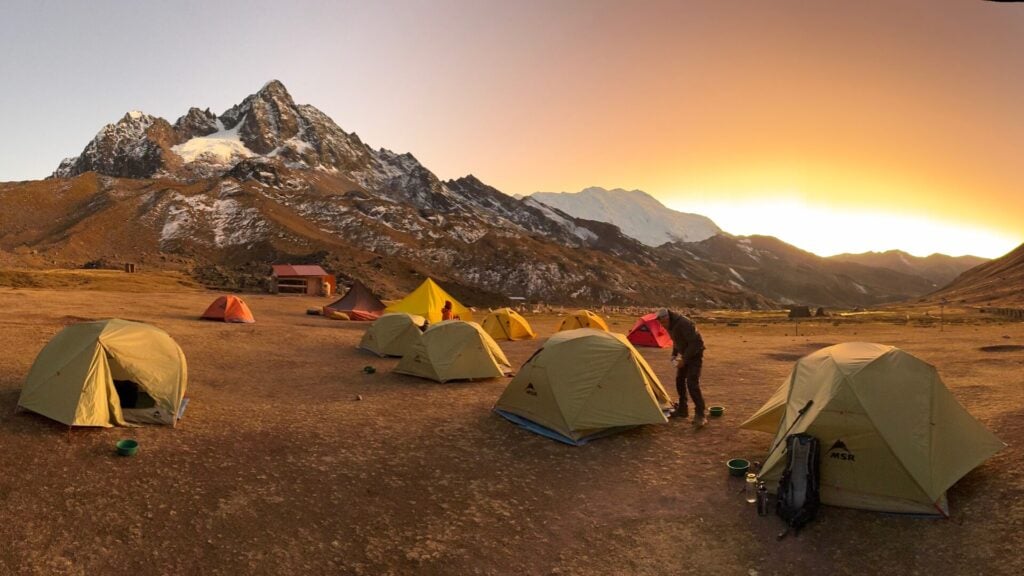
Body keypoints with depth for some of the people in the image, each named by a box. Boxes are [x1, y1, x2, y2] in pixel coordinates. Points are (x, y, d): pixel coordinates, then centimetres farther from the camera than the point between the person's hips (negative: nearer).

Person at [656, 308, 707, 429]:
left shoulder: (683, 323, -28)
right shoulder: (670, 325, 2)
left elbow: (694, 343, -28)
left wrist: (684, 359, -26)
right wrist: (674, 355, 6)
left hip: (695, 354, -9)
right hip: (685, 355, 9)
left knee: (692, 383, -18)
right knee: (680, 380, 14)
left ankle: (700, 415, -16)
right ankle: (682, 410, 26)